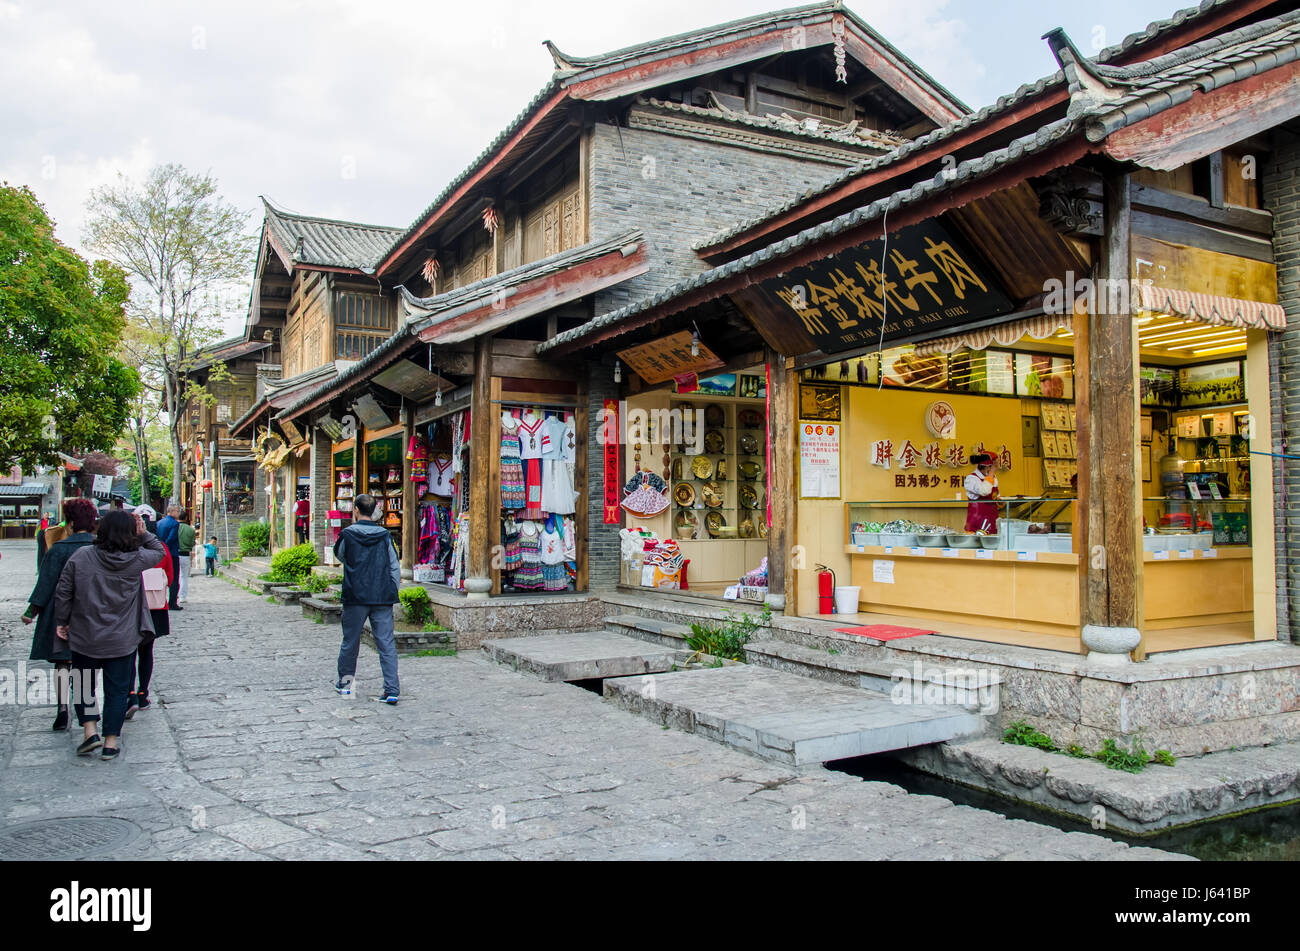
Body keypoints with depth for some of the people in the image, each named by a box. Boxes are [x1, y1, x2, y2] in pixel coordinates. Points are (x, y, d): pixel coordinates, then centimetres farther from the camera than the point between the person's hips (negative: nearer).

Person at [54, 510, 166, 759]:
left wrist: (61, 622, 10)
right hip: (122, 640, -1)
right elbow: (160, 551, 10)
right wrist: (143, 534, 0)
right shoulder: (136, 560, -11)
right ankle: (111, 743, 12)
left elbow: (63, 593, -2)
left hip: (84, 638, 1)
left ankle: (90, 731, 10)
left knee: (83, 685, 19)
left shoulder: (81, 556, -8)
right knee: (117, 690, 9)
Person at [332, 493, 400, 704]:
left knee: (350, 642, 15)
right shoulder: (384, 535, 1)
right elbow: (395, 567, 2)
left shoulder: (347, 534, -4)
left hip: (355, 597, -1)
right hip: (383, 599, 1)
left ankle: (345, 683, 30)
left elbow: (339, 555, 16)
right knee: (387, 644, 1)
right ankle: (391, 690, -5)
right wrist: (392, 592, 10)